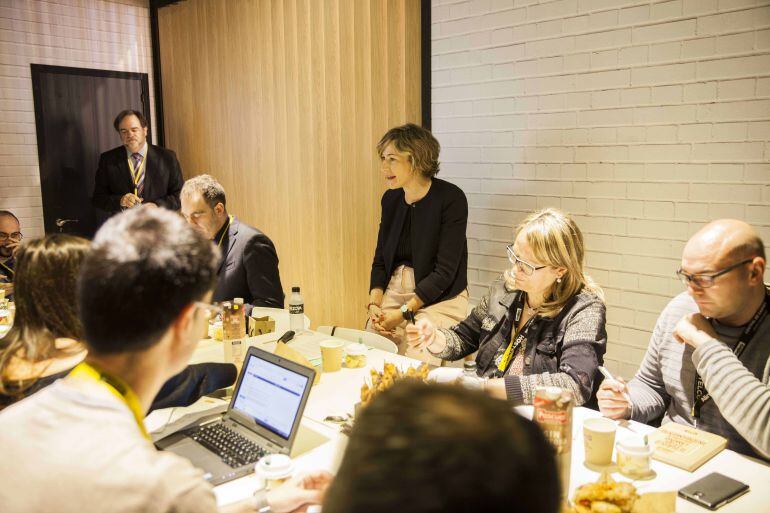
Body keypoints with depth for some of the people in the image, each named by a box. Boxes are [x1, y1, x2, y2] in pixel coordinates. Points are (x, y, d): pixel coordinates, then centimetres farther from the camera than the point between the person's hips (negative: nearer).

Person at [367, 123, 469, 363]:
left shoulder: (450, 198, -14)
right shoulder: (390, 199, 5)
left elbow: (445, 270, -17)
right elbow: (380, 258, 9)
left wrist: (404, 312, -19)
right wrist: (374, 303, -8)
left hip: (439, 297, -5)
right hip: (394, 289, 5)